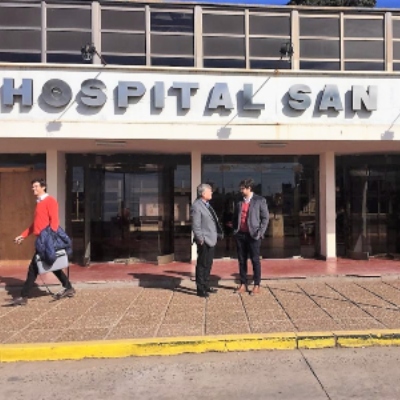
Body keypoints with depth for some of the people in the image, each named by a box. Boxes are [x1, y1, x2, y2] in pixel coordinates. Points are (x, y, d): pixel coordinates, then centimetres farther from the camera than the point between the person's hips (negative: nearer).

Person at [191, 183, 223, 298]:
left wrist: (218, 234, 12)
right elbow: (196, 225, -17)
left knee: (208, 265, 17)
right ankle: (200, 289, 9)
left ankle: (206, 286, 29)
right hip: (204, 241, -9)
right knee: (202, 266, 0)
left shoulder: (207, 204, 13)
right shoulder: (197, 206, -15)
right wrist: (200, 239, -18)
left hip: (211, 240, 9)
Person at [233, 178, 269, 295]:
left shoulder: (260, 200, -2)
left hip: (253, 235, -4)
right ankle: (243, 285, 16)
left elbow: (265, 218, -3)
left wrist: (260, 233, -10)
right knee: (242, 261, 8)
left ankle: (257, 286, 11)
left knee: (255, 260, 2)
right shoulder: (239, 202, 11)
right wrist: (235, 230, 7)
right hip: (240, 235, 4)